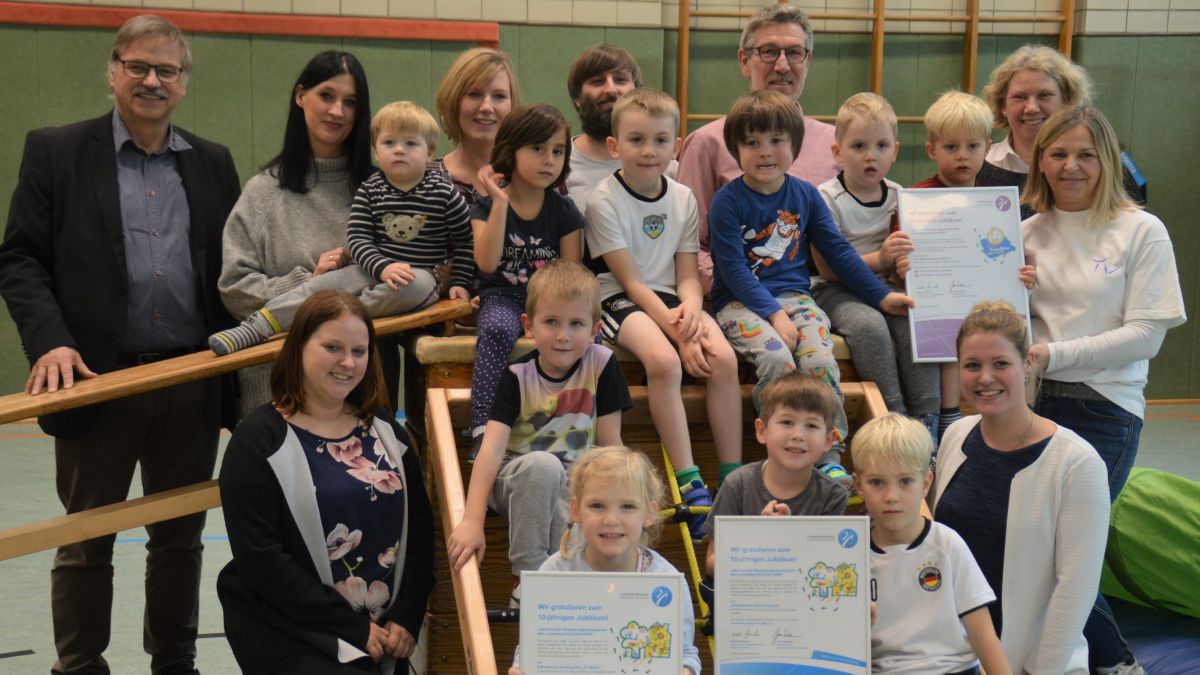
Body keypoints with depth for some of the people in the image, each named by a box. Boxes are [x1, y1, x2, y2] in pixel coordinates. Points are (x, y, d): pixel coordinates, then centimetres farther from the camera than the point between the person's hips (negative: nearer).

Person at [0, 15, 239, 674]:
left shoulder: (213, 163, 11)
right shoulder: (55, 152, 1)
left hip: (195, 387, 3)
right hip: (98, 380, -3)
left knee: (180, 539, 13)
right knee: (85, 543, 6)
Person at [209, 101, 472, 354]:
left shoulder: (444, 193, -2)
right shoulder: (370, 190, 3)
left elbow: (465, 242, 6)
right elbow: (356, 238, -4)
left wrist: (459, 283, -3)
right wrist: (383, 267, -22)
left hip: (422, 274, -2)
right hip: (372, 268, 2)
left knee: (416, 284, -38)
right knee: (322, 284, -19)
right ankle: (255, 328, -27)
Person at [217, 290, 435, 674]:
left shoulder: (383, 431, 12)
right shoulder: (259, 441, -6)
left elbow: (418, 527, 8)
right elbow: (260, 561, -13)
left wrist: (406, 618, -6)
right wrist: (353, 628, -14)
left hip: (380, 630, 5)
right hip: (288, 635, -5)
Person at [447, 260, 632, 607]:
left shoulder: (601, 365, -8)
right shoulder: (518, 376, -11)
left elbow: (610, 444, -4)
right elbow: (492, 448, -21)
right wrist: (472, 521, -31)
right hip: (520, 482, 0)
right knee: (543, 465, -37)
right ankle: (528, 575, -23)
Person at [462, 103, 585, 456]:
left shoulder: (564, 211, 5)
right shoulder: (486, 207, 0)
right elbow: (487, 264, -17)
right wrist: (500, 203, -19)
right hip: (502, 296, -1)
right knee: (498, 329, -37)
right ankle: (483, 427, -38)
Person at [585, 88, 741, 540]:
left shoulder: (683, 199, 7)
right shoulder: (604, 201, -8)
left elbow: (687, 275, 7)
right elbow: (630, 280, -12)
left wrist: (691, 311, -17)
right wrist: (676, 332, -20)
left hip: (672, 299, 5)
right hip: (621, 300, -5)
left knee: (723, 358, -22)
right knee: (663, 361, -34)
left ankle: (732, 477, -15)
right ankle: (689, 482, -30)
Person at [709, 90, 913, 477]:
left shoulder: (805, 195, 10)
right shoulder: (727, 201, -4)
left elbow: (838, 250, 14)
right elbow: (734, 269, -10)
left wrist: (881, 296, 10)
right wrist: (773, 314, -19)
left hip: (794, 296, 4)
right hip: (741, 301, -3)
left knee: (820, 361, -25)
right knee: (776, 358, -32)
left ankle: (829, 458, -13)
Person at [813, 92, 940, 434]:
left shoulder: (898, 197, 8)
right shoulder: (827, 198, -8)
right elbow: (827, 268, -13)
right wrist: (879, 259, -24)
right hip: (836, 291, -4)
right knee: (869, 324, -33)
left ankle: (926, 419, -21)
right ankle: (893, 413, -24)